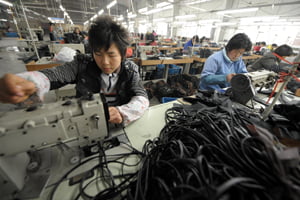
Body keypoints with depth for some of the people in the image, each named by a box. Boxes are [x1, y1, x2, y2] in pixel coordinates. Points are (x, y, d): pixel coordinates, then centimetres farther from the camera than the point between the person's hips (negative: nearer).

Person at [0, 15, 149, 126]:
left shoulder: (129, 70, -5)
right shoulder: (83, 64, -2)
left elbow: (142, 98, -14)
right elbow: (55, 74, -15)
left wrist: (121, 113, -35)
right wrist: (28, 83, -39)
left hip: (118, 126, 2)